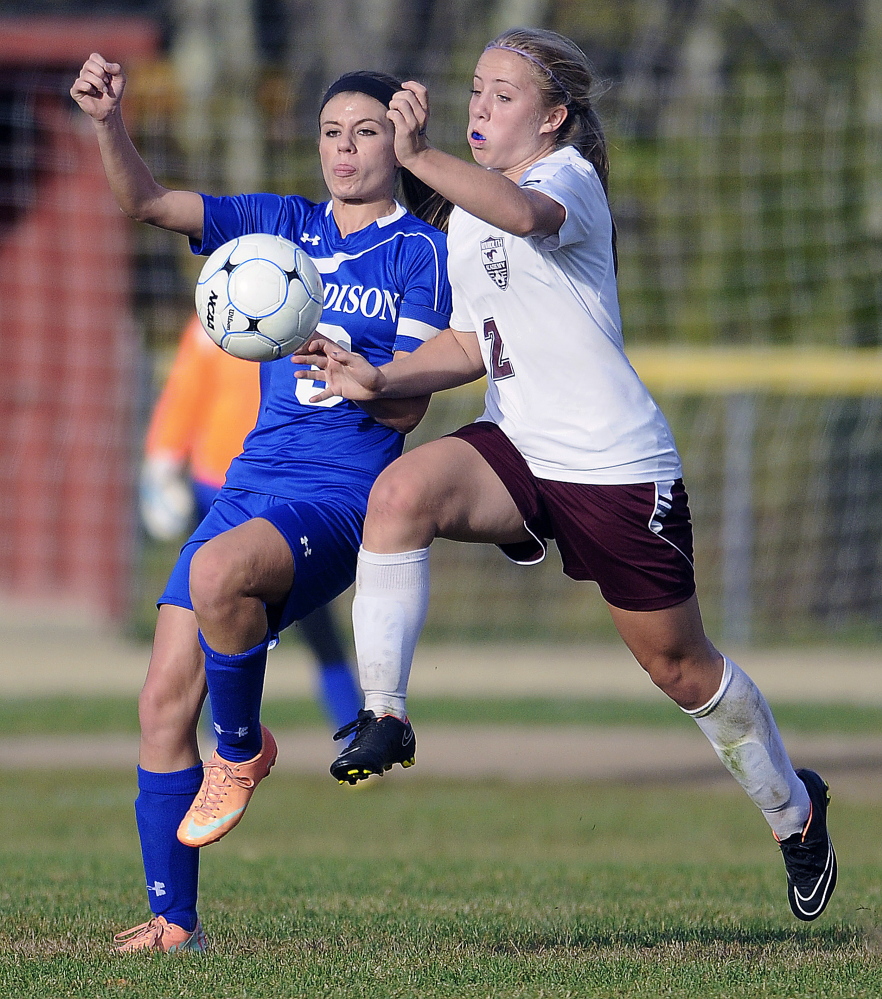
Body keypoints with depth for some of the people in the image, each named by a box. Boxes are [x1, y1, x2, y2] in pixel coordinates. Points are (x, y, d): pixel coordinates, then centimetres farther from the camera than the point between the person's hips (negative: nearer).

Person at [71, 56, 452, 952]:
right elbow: (147, 203, 7)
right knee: (163, 702, -4)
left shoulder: (419, 250, 0)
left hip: (339, 500, -6)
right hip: (250, 484, 6)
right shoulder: (284, 227, 15)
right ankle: (173, 921, 5)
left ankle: (242, 747, -11)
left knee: (217, 571, -37)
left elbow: (409, 408, -7)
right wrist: (107, 121, -10)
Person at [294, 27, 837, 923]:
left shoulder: (570, 178, -13)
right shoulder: (465, 217, 12)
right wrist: (380, 380, -1)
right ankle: (383, 718, -24)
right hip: (514, 446, 6)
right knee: (403, 489, -28)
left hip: (618, 465, -6)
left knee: (678, 665, 7)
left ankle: (792, 808, 33)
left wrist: (419, 158, -54)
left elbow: (525, 212, -39)